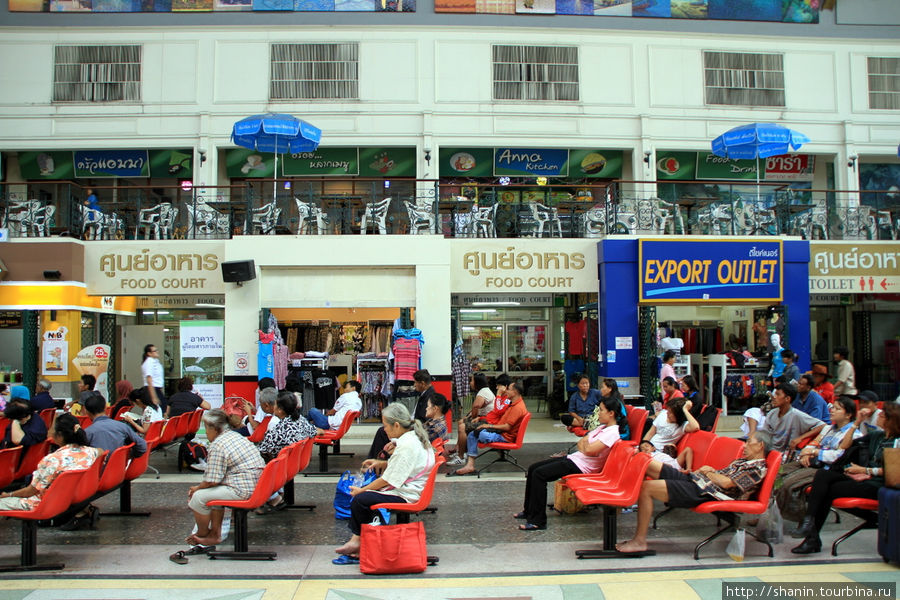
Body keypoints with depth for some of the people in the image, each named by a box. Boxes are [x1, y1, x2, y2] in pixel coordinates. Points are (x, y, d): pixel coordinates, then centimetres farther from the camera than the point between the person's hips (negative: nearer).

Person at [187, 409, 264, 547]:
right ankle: (215, 534, 29)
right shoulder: (235, 436, 15)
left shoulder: (217, 445, -15)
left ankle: (202, 534, 25)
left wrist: (197, 488, 5)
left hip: (243, 491, -10)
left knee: (198, 497, 0)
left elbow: (212, 481, -15)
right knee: (214, 491, 26)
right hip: (256, 486, 10)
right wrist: (201, 486, 21)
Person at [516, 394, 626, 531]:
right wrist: (585, 446, -8)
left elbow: (589, 450, -25)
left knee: (539, 474, -21)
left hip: (581, 467, -10)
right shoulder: (602, 427, 15)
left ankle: (538, 521, -17)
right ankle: (529, 511, 18)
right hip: (573, 458, 10)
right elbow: (580, 443, 14)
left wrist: (585, 442, -4)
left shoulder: (612, 432, -16)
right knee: (533, 468, 8)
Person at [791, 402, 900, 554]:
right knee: (822, 474, -20)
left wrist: (864, 470, -12)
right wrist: (856, 423, 18)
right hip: (862, 478, 7)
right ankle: (809, 520, -30)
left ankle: (813, 537, -16)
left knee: (832, 489, -25)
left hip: (876, 484, -7)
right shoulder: (877, 435, 20)